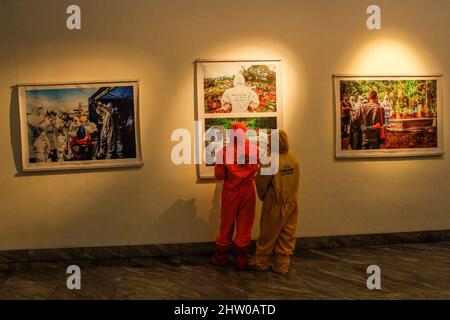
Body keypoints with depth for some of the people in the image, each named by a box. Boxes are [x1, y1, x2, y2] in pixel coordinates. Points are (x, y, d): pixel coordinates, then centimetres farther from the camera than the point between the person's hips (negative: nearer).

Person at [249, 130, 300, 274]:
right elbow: (294, 182, 5)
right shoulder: (294, 160, -4)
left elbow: (261, 182, -8)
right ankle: (282, 265, 18)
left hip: (275, 204, -4)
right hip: (291, 204, 4)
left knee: (268, 235, 9)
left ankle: (261, 262, 23)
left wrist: (263, 197, 9)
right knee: (287, 236, 11)